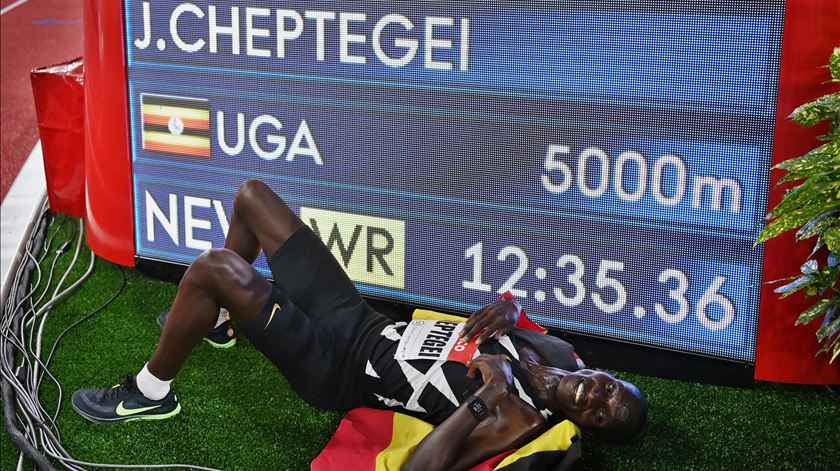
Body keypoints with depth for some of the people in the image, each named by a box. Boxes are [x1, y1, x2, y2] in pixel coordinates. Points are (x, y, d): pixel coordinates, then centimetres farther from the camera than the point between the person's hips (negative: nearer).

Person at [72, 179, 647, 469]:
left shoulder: (517, 420, -22)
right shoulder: (557, 355, -2)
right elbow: (513, 306, 18)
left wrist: (486, 397, -37)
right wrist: (507, 311, -6)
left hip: (335, 370, -7)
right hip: (357, 317, 8)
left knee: (213, 266, -26)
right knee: (252, 194, 11)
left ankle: (150, 393, 2)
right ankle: (215, 317, 34)